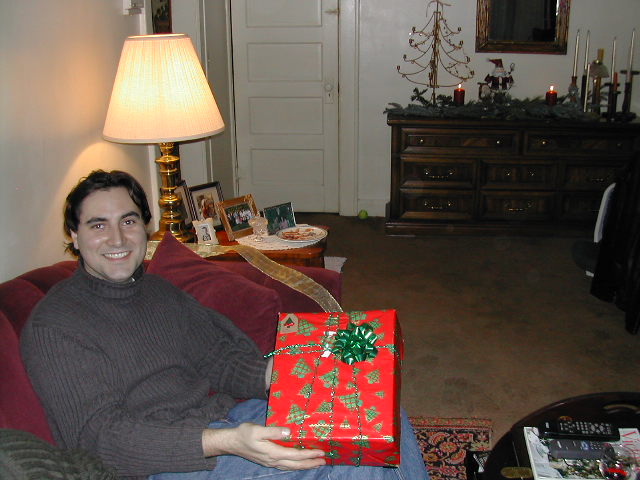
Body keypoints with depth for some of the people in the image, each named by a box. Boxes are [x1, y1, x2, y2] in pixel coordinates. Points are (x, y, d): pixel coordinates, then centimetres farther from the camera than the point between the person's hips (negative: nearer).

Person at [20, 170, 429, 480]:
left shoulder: (160, 292, 16)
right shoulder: (52, 326, -8)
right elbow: (98, 435, -17)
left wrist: (273, 376, -9)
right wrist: (223, 443, -29)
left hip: (231, 416, 7)